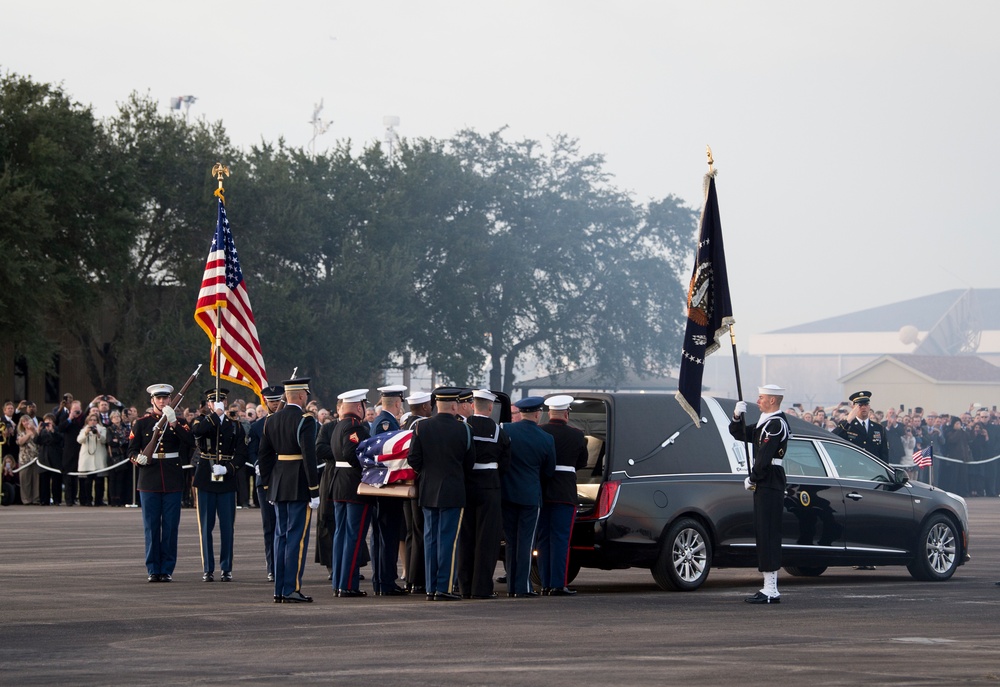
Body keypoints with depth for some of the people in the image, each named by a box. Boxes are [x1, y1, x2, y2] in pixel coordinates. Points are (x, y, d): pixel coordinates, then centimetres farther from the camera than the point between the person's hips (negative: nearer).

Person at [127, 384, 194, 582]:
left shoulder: (178, 422, 7)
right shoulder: (141, 423, 7)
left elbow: (191, 443, -11)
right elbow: (132, 450, 6)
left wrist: (173, 422, -18)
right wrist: (138, 458, -16)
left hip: (173, 482, 0)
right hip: (149, 480, 0)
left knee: (171, 527, 1)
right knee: (151, 527, 1)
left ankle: (167, 569, 6)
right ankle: (153, 570, 5)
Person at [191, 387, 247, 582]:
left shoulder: (235, 425, 10)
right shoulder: (201, 421, 6)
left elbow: (241, 454, 4)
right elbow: (197, 430, -21)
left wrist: (227, 469, -11)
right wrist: (216, 414, -16)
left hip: (227, 480, 1)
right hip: (205, 480, -1)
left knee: (227, 527, 1)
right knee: (206, 527, 1)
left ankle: (226, 569, 8)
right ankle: (208, 570, 7)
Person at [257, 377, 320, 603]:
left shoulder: (271, 421, 9)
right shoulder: (305, 420, -12)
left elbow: (263, 455, 11)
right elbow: (309, 455, -17)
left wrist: (269, 486, 18)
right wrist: (314, 491, -14)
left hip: (278, 485, 7)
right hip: (300, 487, -7)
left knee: (281, 536, 10)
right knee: (297, 536, -4)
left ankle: (279, 590, 11)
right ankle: (292, 589, -6)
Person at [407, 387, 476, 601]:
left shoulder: (421, 427, -3)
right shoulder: (463, 429, -9)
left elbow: (413, 459, -2)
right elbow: (470, 461, 0)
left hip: (427, 492, 3)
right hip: (452, 492, -3)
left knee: (430, 538, 10)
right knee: (448, 539, 0)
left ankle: (431, 587, 11)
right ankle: (443, 588, -2)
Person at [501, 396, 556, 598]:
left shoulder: (505, 430, -6)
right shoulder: (546, 439, -7)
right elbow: (549, 471, 3)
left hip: (506, 493, 2)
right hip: (530, 495, -2)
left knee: (511, 541, 12)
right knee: (526, 542, 2)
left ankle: (511, 586, 14)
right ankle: (522, 587, -2)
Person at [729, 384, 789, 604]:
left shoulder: (776, 424, -13)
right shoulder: (765, 423, 19)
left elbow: (764, 457, -20)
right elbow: (739, 434, 23)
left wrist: (752, 479, -11)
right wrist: (738, 417, 5)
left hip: (769, 487, -10)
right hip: (765, 487, 10)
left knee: (768, 536, -10)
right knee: (764, 536, 11)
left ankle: (770, 591, -11)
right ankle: (769, 588, 15)